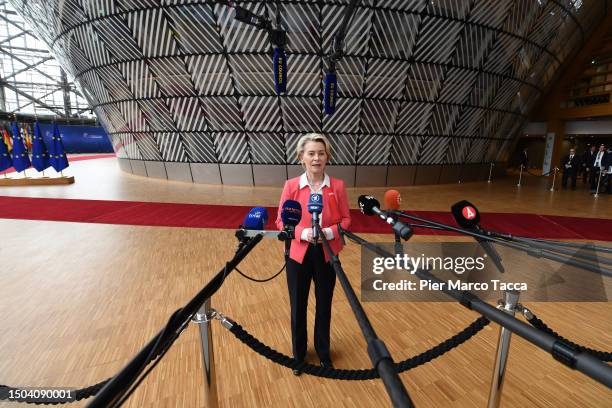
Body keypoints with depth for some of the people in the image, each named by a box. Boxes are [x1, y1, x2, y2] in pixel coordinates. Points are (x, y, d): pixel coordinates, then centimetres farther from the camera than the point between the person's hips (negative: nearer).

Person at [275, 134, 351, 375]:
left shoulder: (337, 186, -5)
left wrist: (329, 232, -20)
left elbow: (346, 220, -1)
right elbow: (281, 222, -4)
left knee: (324, 306, 18)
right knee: (298, 307, 15)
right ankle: (299, 355, 42)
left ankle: (323, 353, 44)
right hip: (298, 255, 0)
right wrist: (303, 232, -21)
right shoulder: (291, 186, -7)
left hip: (327, 255, 1)